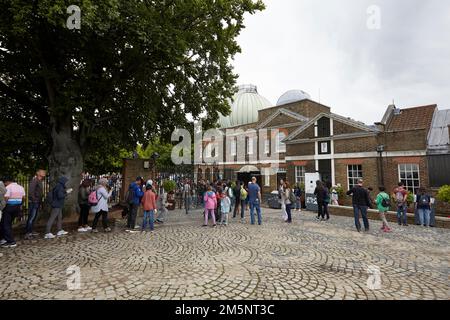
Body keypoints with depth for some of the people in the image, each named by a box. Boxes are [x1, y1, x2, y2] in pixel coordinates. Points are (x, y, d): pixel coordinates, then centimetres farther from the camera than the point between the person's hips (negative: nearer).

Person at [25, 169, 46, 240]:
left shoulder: (39, 182, 16)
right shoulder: (34, 181, -14)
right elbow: (30, 191, -23)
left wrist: (40, 202, 15)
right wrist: (34, 199, -19)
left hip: (37, 203, 10)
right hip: (33, 202, -10)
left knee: (33, 218, 15)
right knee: (31, 218, -8)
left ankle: (30, 232, 23)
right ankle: (27, 234, -4)